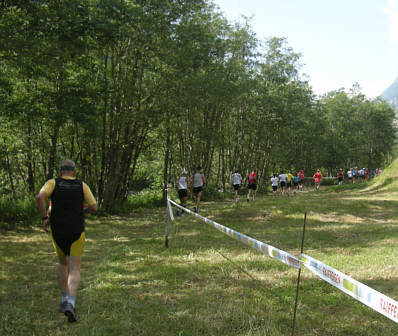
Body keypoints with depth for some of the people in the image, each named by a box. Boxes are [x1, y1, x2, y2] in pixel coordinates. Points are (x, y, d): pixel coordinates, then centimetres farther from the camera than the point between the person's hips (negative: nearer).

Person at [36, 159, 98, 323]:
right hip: (76, 231, -1)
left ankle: (64, 299, 25)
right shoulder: (82, 185, 1)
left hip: (57, 231, 2)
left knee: (63, 263, 24)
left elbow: (40, 197, -19)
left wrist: (45, 217, -8)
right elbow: (94, 207, -2)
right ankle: (70, 304, -22)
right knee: (74, 269, -1)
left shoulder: (53, 183, -1)